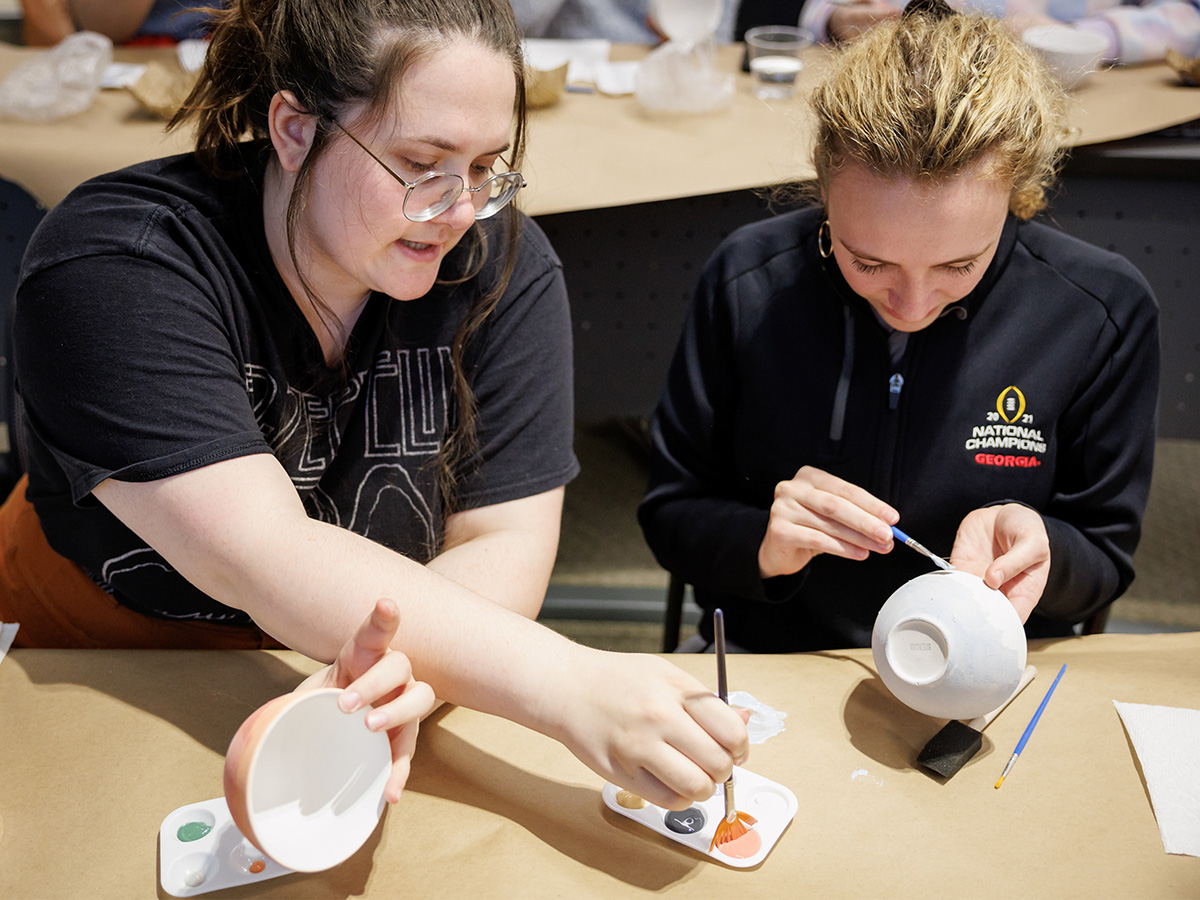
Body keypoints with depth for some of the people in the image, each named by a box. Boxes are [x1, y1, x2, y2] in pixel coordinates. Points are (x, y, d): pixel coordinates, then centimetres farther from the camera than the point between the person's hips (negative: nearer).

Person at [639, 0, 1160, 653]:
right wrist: (763, 546, -21)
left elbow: (1104, 558, 0)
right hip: (767, 669, 0)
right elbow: (669, 514, -2)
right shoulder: (748, 282, -11)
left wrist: (1034, 541, -21)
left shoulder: (1104, 312, -12)